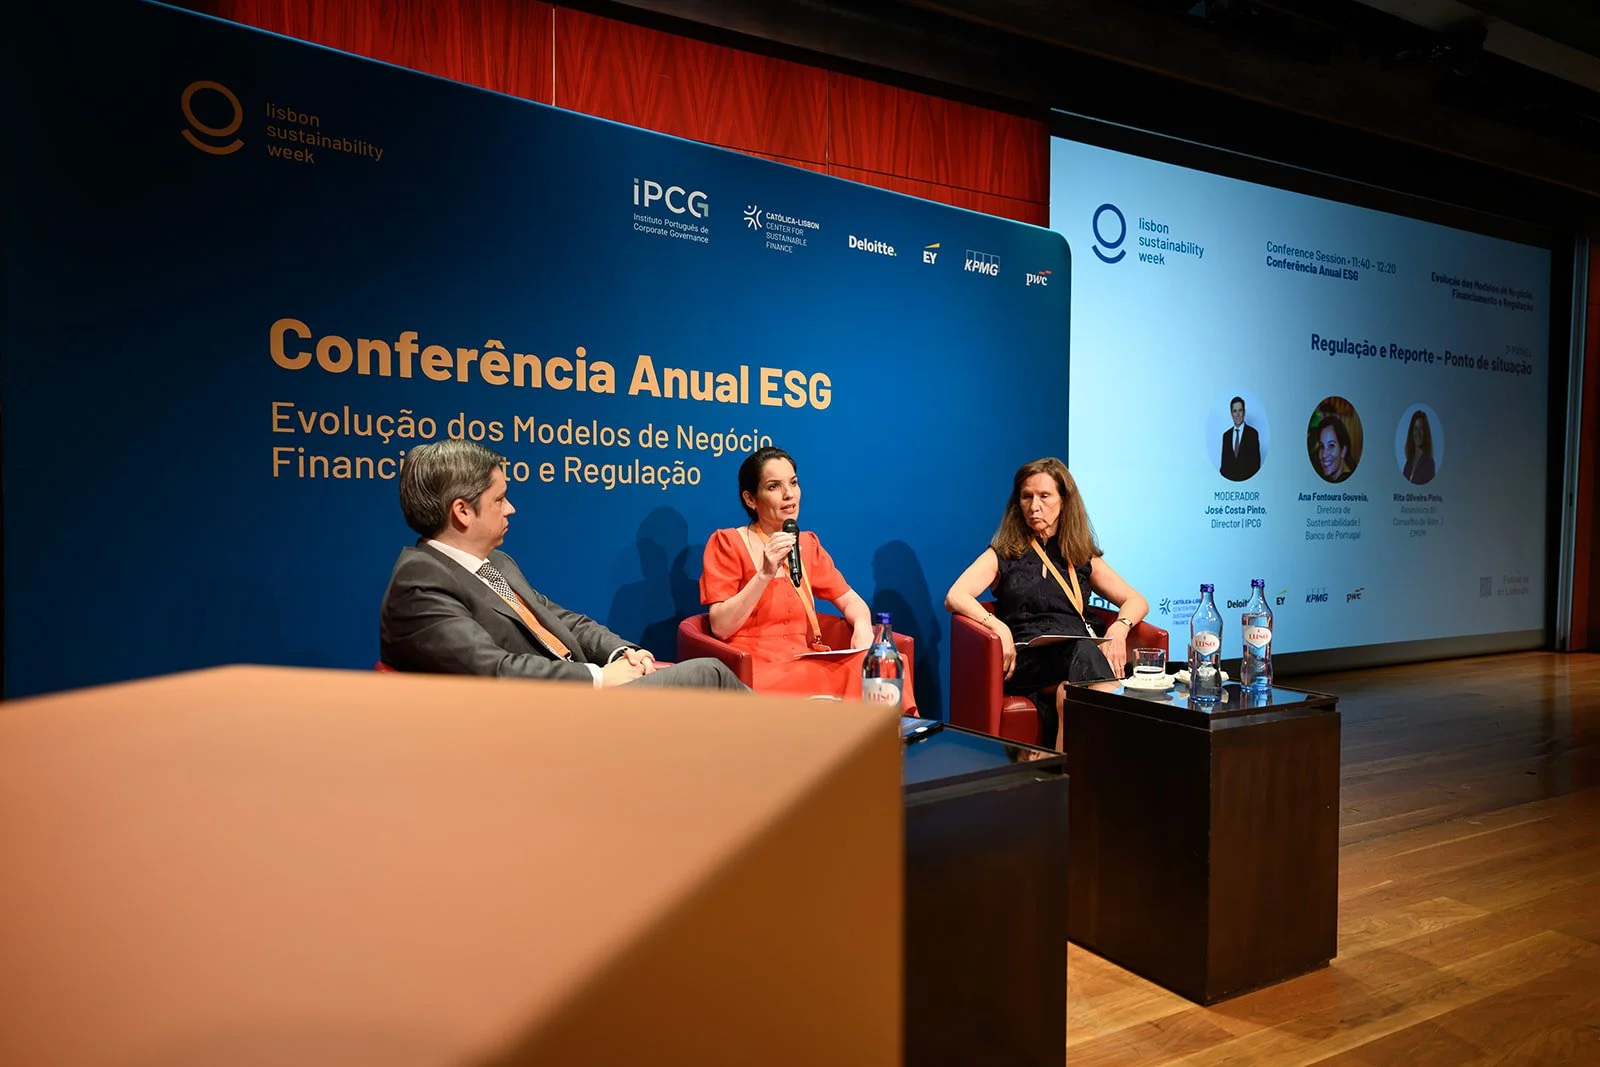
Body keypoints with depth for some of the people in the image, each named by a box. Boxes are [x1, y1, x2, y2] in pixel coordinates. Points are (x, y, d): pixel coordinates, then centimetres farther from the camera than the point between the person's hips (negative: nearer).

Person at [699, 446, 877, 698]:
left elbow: (851, 600, 14)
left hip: (805, 663, 6)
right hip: (753, 669, -5)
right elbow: (721, 628, -9)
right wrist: (765, 574, -19)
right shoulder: (727, 542, -1)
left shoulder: (808, 544, 15)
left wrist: (863, 628, -9)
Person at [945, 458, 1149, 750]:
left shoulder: (1083, 558, 25)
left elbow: (1136, 601, 22)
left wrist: (1119, 628, -2)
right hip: (1026, 659, -2)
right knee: (1085, 652, -37)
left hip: (1081, 652, 2)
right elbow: (954, 598, 2)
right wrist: (997, 626, -17)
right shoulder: (1003, 555, 18)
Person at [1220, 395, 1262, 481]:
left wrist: (1252, 480, -10)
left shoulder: (1253, 433, -1)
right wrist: (1223, 478, -2)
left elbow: (1256, 462, -1)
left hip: (1247, 480, -3)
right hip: (1229, 480, 3)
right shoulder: (1226, 435, 11)